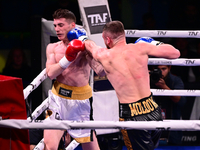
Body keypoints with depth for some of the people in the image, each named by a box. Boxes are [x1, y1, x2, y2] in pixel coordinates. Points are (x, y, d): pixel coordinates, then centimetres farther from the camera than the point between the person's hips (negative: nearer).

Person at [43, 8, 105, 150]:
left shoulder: (84, 47, -6)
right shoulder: (53, 48, 7)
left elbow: (101, 71, -19)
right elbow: (51, 73, -7)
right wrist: (67, 58, -19)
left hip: (80, 100, -3)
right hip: (58, 98, 3)